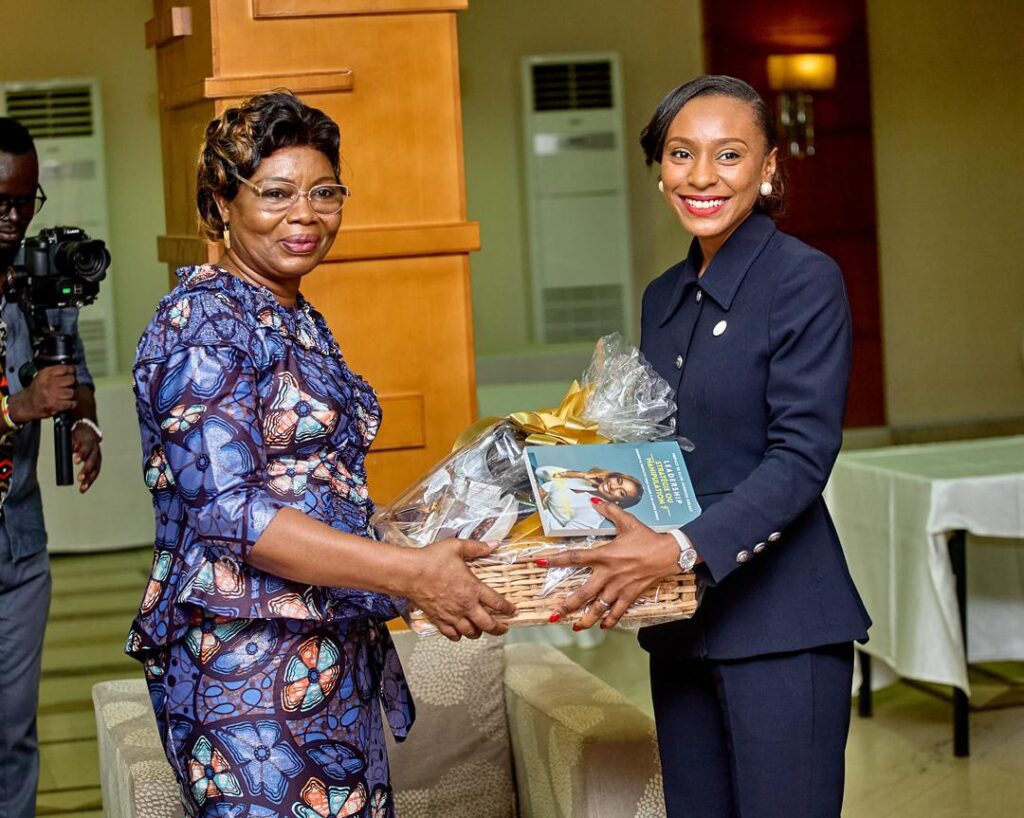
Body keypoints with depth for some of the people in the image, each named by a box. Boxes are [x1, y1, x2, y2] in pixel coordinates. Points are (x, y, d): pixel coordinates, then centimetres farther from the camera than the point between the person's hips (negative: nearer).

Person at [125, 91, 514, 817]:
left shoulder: (302, 323, 15)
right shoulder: (202, 321, -12)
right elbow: (227, 510, -22)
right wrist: (409, 572, -25)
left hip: (336, 663, 9)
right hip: (247, 668, -8)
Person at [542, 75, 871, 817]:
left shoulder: (806, 280, -8)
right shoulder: (665, 297, 15)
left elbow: (802, 456, -16)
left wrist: (681, 549, -27)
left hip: (779, 624, -7)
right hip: (681, 621, 7)